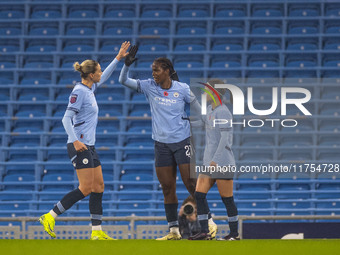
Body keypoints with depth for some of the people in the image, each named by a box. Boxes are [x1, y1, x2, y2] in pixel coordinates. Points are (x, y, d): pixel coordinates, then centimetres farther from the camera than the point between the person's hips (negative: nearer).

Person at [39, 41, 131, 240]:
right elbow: (66, 118, -18)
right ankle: (50, 217, -7)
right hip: (79, 145, -10)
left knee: (99, 186, 6)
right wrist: (76, 141, -27)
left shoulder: (90, 89, 13)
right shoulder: (79, 91, -13)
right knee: (86, 188, -11)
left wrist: (119, 58, 32)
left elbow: (103, 78, 34)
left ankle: (97, 231, 7)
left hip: (89, 146, 10)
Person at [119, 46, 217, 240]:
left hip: (182, 142, -3)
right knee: (168, 188, 4)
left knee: (191, 184, -7)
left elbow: (199, 108, 6)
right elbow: (124, 80, -2)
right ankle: (174, 230, 9)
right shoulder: (149, 87, 1)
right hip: (161, 144, 3)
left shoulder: (182, 89, -6)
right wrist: (127, 64, -19)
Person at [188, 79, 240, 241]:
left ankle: (234, 234, 5)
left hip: (222, 162, -9)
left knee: (227, 199, -3)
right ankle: (204, 232, 2)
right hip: (209, 162, 9)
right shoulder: (210, 110, 14)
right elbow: (197, 122, 28)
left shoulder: (223, 112, -13)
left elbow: (225, 138, -19)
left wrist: (215, 159, -23)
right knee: (199, 195, 1)